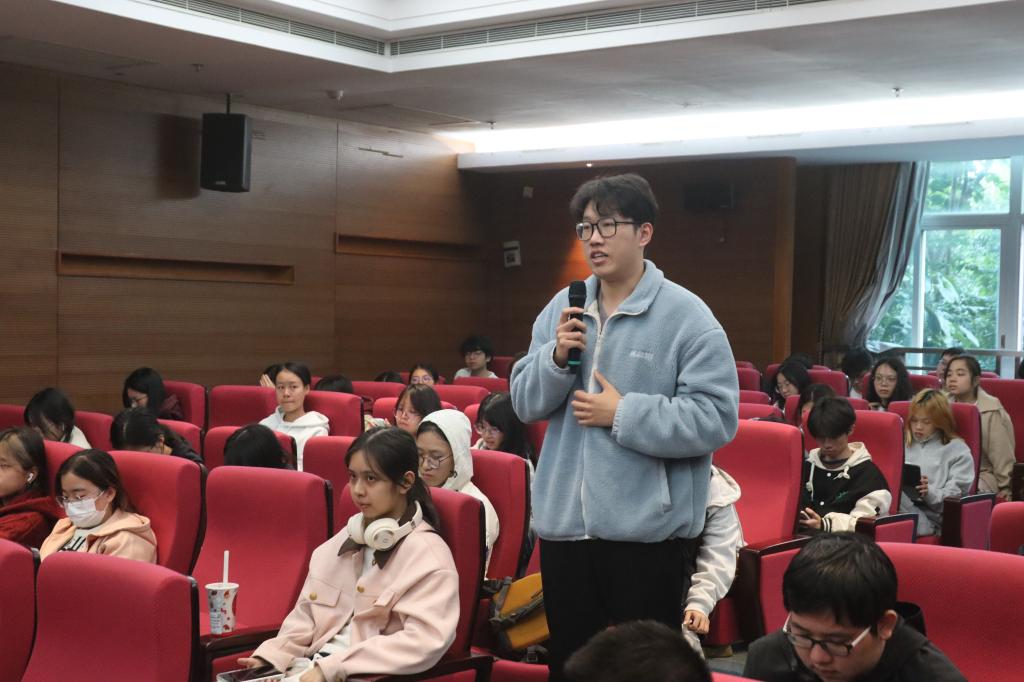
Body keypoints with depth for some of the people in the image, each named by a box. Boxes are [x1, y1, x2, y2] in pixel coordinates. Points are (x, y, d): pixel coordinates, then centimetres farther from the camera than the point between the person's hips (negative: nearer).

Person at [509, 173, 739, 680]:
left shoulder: (686, 316, -10)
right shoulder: (561, 309, 7)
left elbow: (717, 418, -16)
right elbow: (525, 403, 7)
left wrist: (624, 414, -17)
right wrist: (556, 359, -12)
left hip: (646, 528, -5)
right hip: (563, 522, 5)